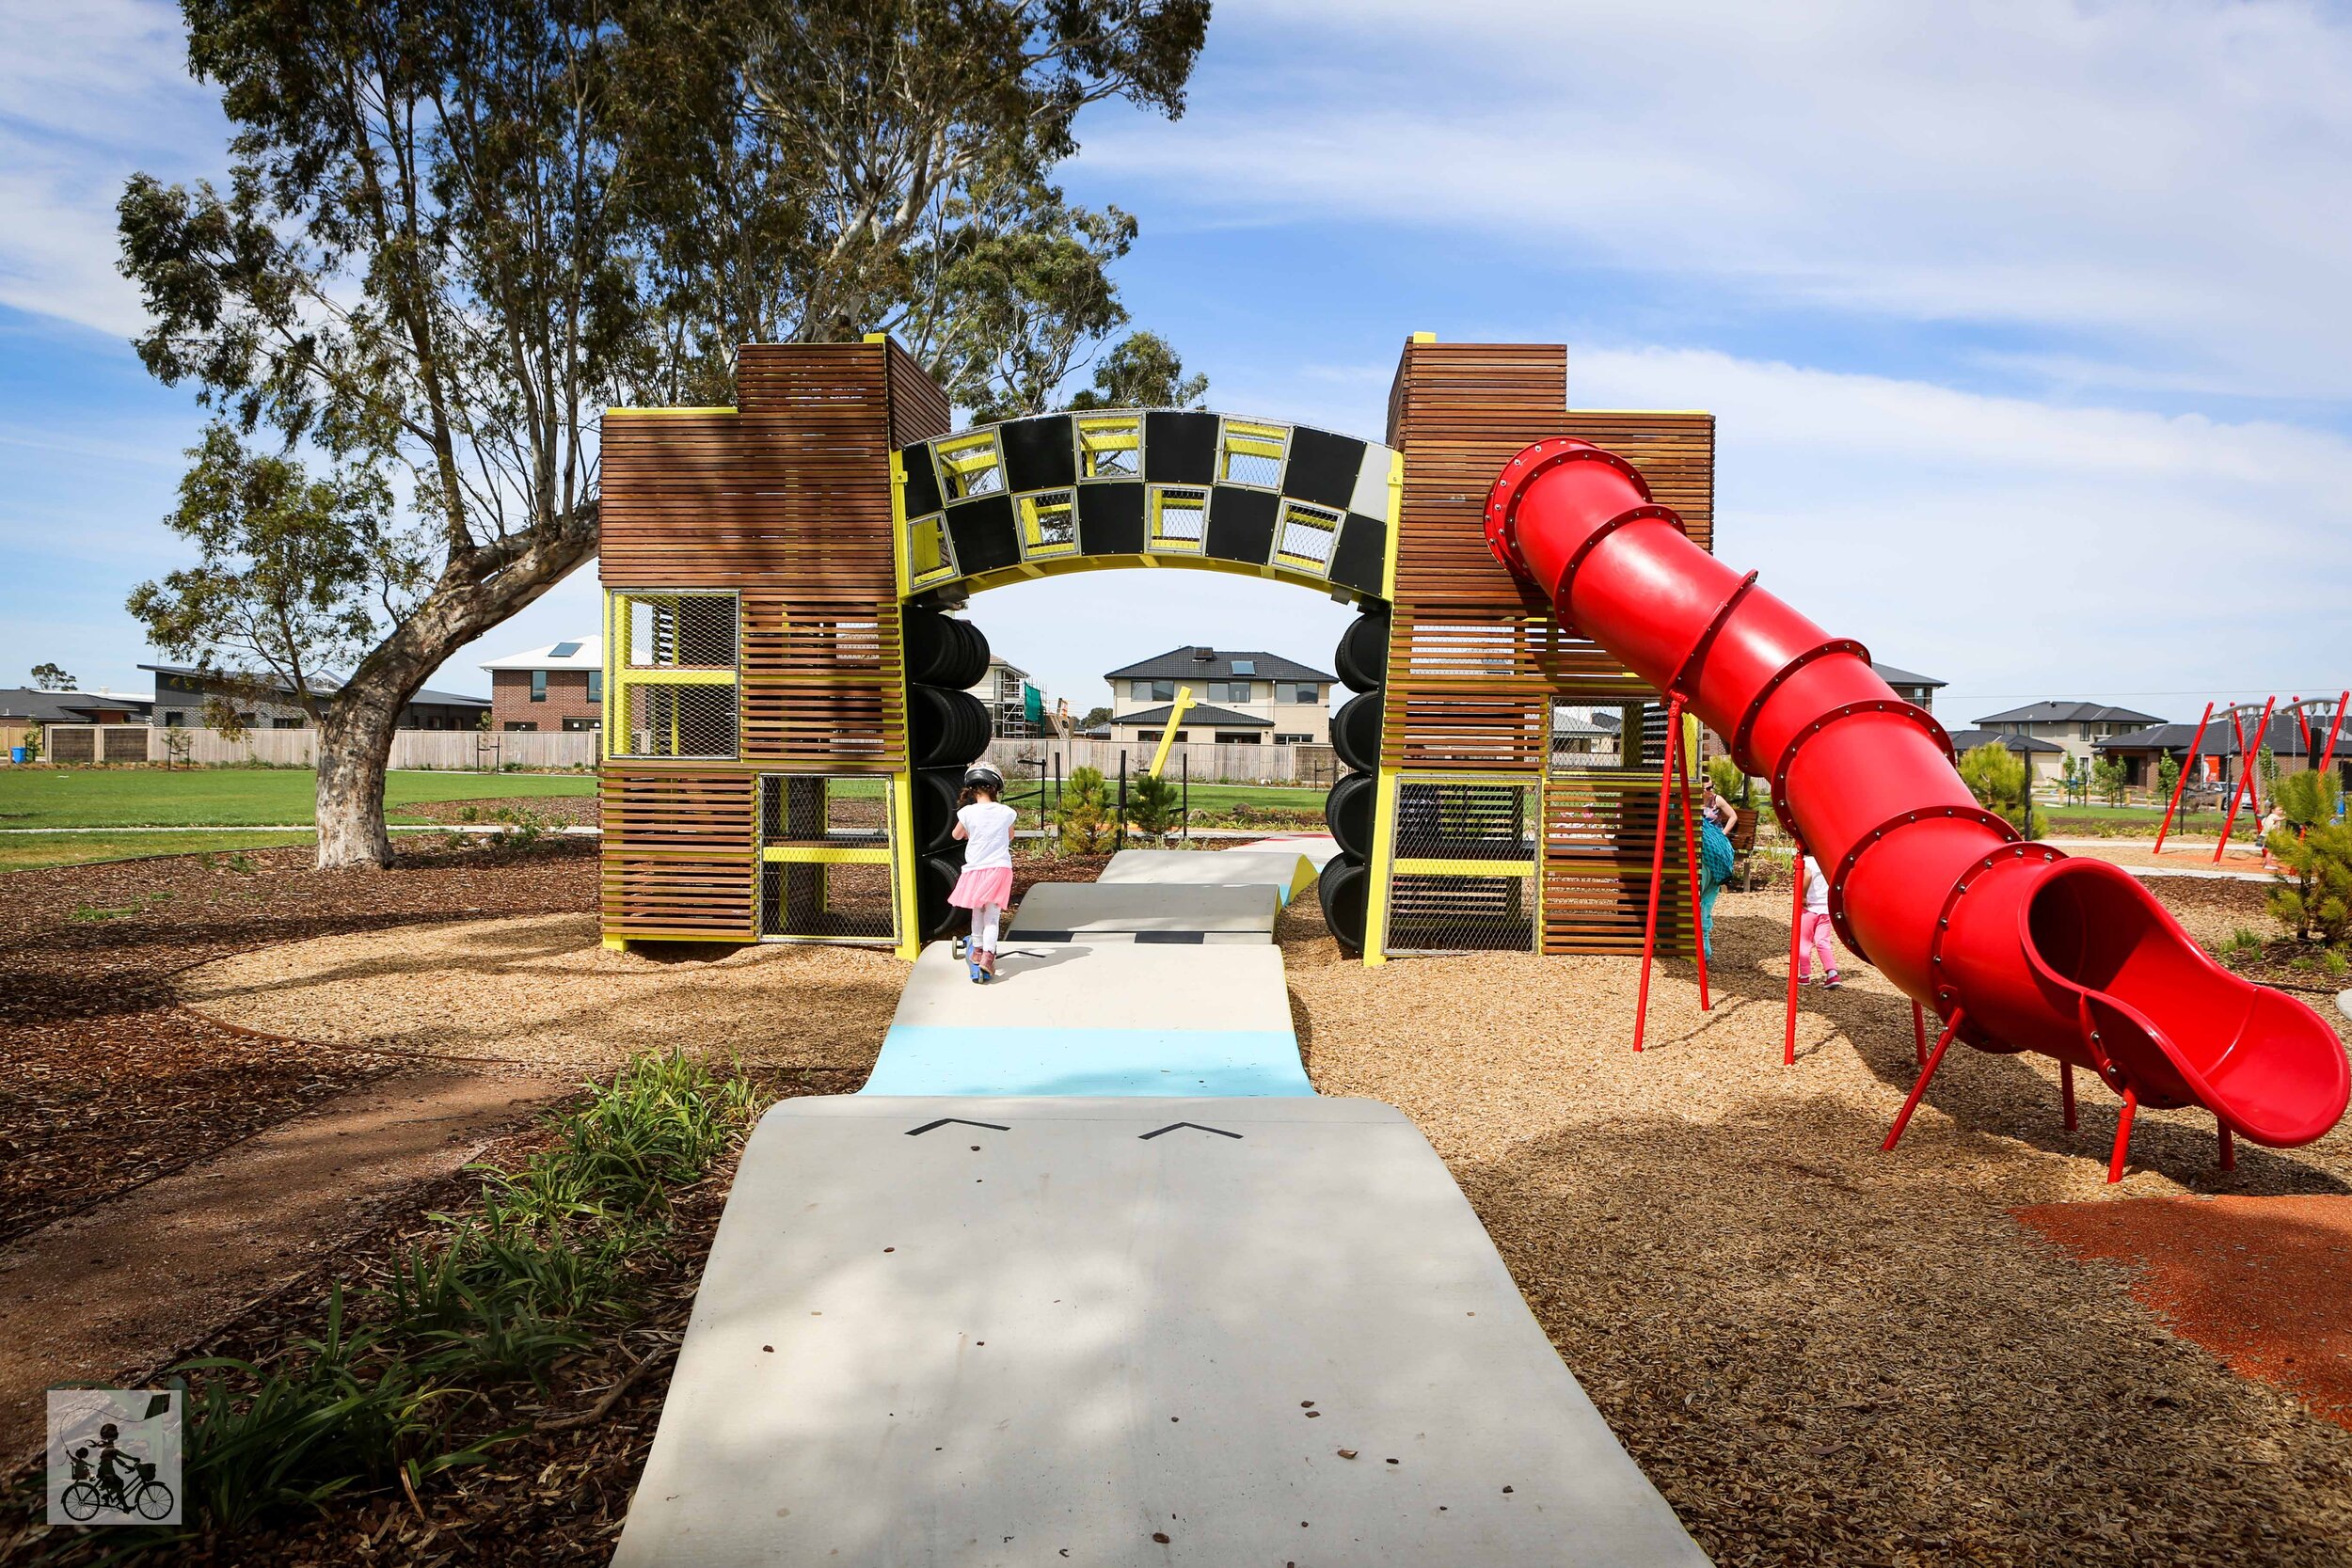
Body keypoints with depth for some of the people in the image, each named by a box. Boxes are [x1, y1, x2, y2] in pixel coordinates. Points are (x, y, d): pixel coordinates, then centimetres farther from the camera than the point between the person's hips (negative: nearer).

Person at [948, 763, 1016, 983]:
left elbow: (957, 835, 14)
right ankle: (988, 955, -11)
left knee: (977, 913, 19)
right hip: (1000, 868, 0)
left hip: (975, 868, 0)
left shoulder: (967, 813, -6)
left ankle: (977, 950, 31)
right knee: (992, 916, 1)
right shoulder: (1006, 812, -3)